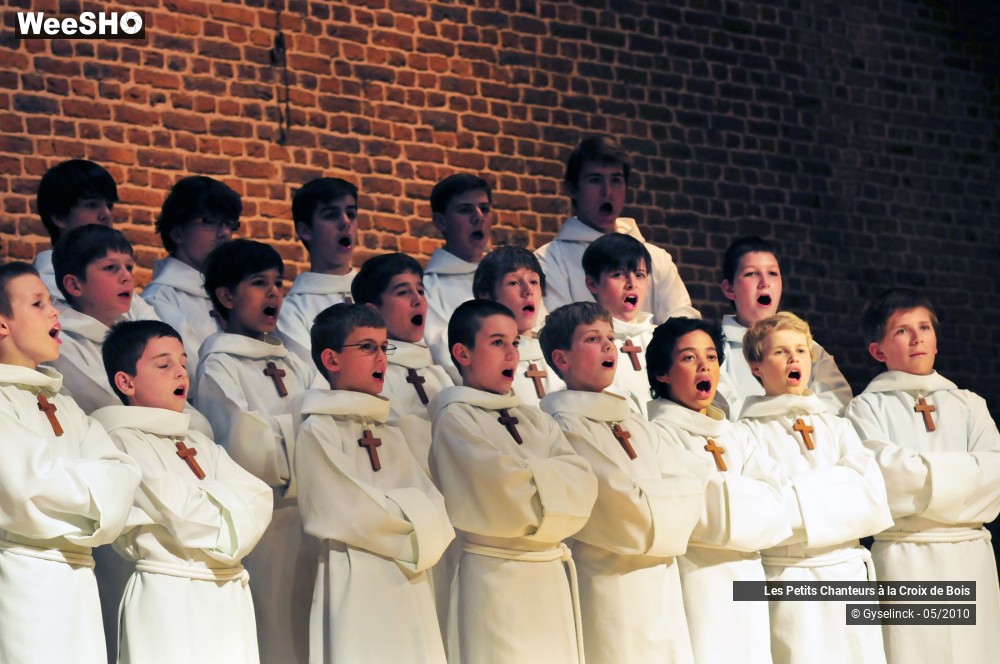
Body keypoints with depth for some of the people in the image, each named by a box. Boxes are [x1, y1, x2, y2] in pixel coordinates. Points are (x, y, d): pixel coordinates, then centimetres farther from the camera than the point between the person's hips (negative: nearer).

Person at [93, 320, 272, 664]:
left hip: (229, 596, 7)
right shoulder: (122, 441, -3)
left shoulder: (198, 444, 20)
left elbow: (257, 497, 5)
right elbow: (181, 511, -13)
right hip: (170, 596, -7)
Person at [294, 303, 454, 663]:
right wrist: (413, 520, 1)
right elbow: (353, 513, -12)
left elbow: (435, 508, 8)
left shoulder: (391, 435, 18)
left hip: (411, 589, 7)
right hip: (357, 584, -6)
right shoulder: (317, 430, -3)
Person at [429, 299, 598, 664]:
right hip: (497, 576, -6)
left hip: (552, 578, 6)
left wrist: (530, 474, -11)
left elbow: (583, 484, 2)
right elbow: (507, 486, -17)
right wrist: (553, 477, -1)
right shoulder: (455, 418, -4)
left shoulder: (534, 420, 16)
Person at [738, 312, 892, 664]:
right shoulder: (751, 432, 2)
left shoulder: (837, 427, 15)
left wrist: (795, 494, -9)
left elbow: (871, 497, 0)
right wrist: (837, 490, -10)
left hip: (849, 573, 4)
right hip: (789, 577, -4)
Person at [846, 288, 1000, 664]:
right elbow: (884, 475, -12)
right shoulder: (868, 408, 5)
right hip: (906, 559, -3)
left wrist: (917, 472, -8)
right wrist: (966, 470, -6)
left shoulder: (968, 405, 15)